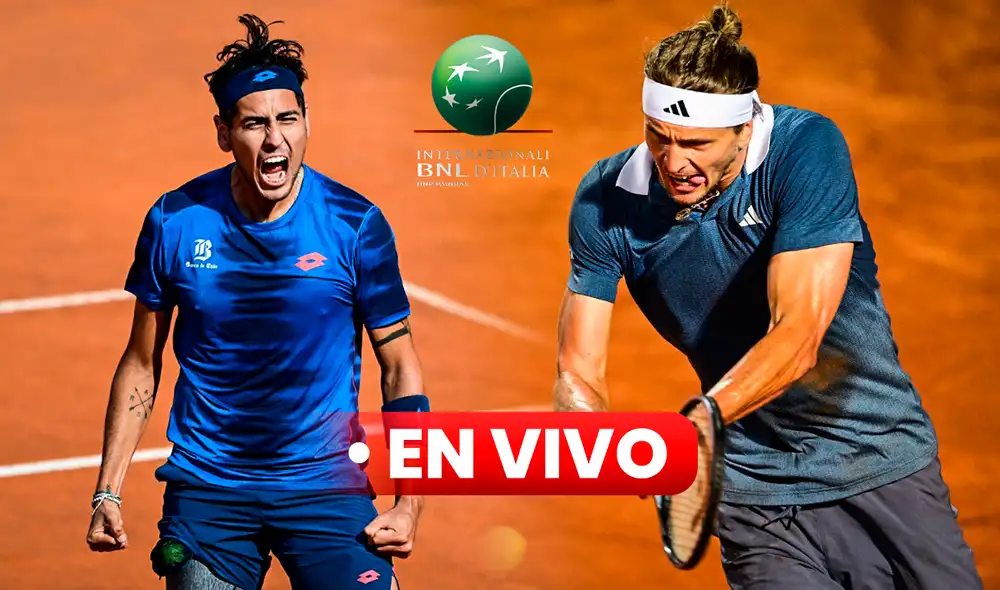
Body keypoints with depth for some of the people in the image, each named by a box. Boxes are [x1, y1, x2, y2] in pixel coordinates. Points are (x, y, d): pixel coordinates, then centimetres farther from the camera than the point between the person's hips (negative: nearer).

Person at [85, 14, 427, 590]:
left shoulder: (357, 224, -7)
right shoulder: (174, 222, -4)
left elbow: (400, 365, -1)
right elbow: (142, 363, 6)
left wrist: (410, 503, -9)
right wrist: (108, 493, 2)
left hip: (327, 484, -1)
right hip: (206, 491, 1)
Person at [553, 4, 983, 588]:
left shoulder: (806, 149, -18)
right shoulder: (606, 204, -8)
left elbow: (796, 338, -26)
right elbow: (580, 373, -5)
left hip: (880, 469, -1)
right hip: (753, 491, 1)